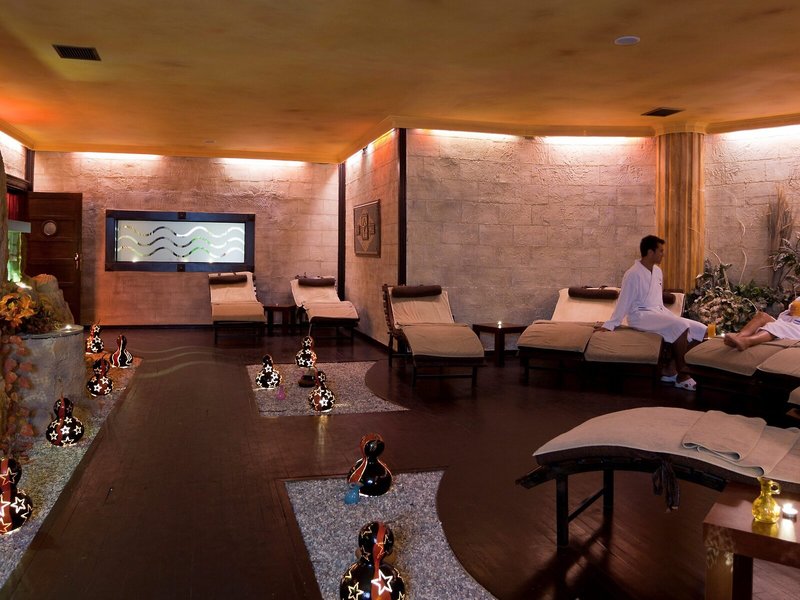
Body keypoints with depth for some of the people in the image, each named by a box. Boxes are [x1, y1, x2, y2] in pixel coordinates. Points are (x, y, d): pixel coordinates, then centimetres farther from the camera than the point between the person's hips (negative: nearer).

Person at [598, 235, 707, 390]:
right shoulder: (633, 274, -12)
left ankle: (671, 371, -4)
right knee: (680, 326, -32)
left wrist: (668, 316, 15)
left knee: (701, 330, -4)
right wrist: (610, 325, -14)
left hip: (658, 313, 9)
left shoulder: (658, 271, 13)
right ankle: (682, 376, -19)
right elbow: (624, 302, -11)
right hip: (640, 316, -9)